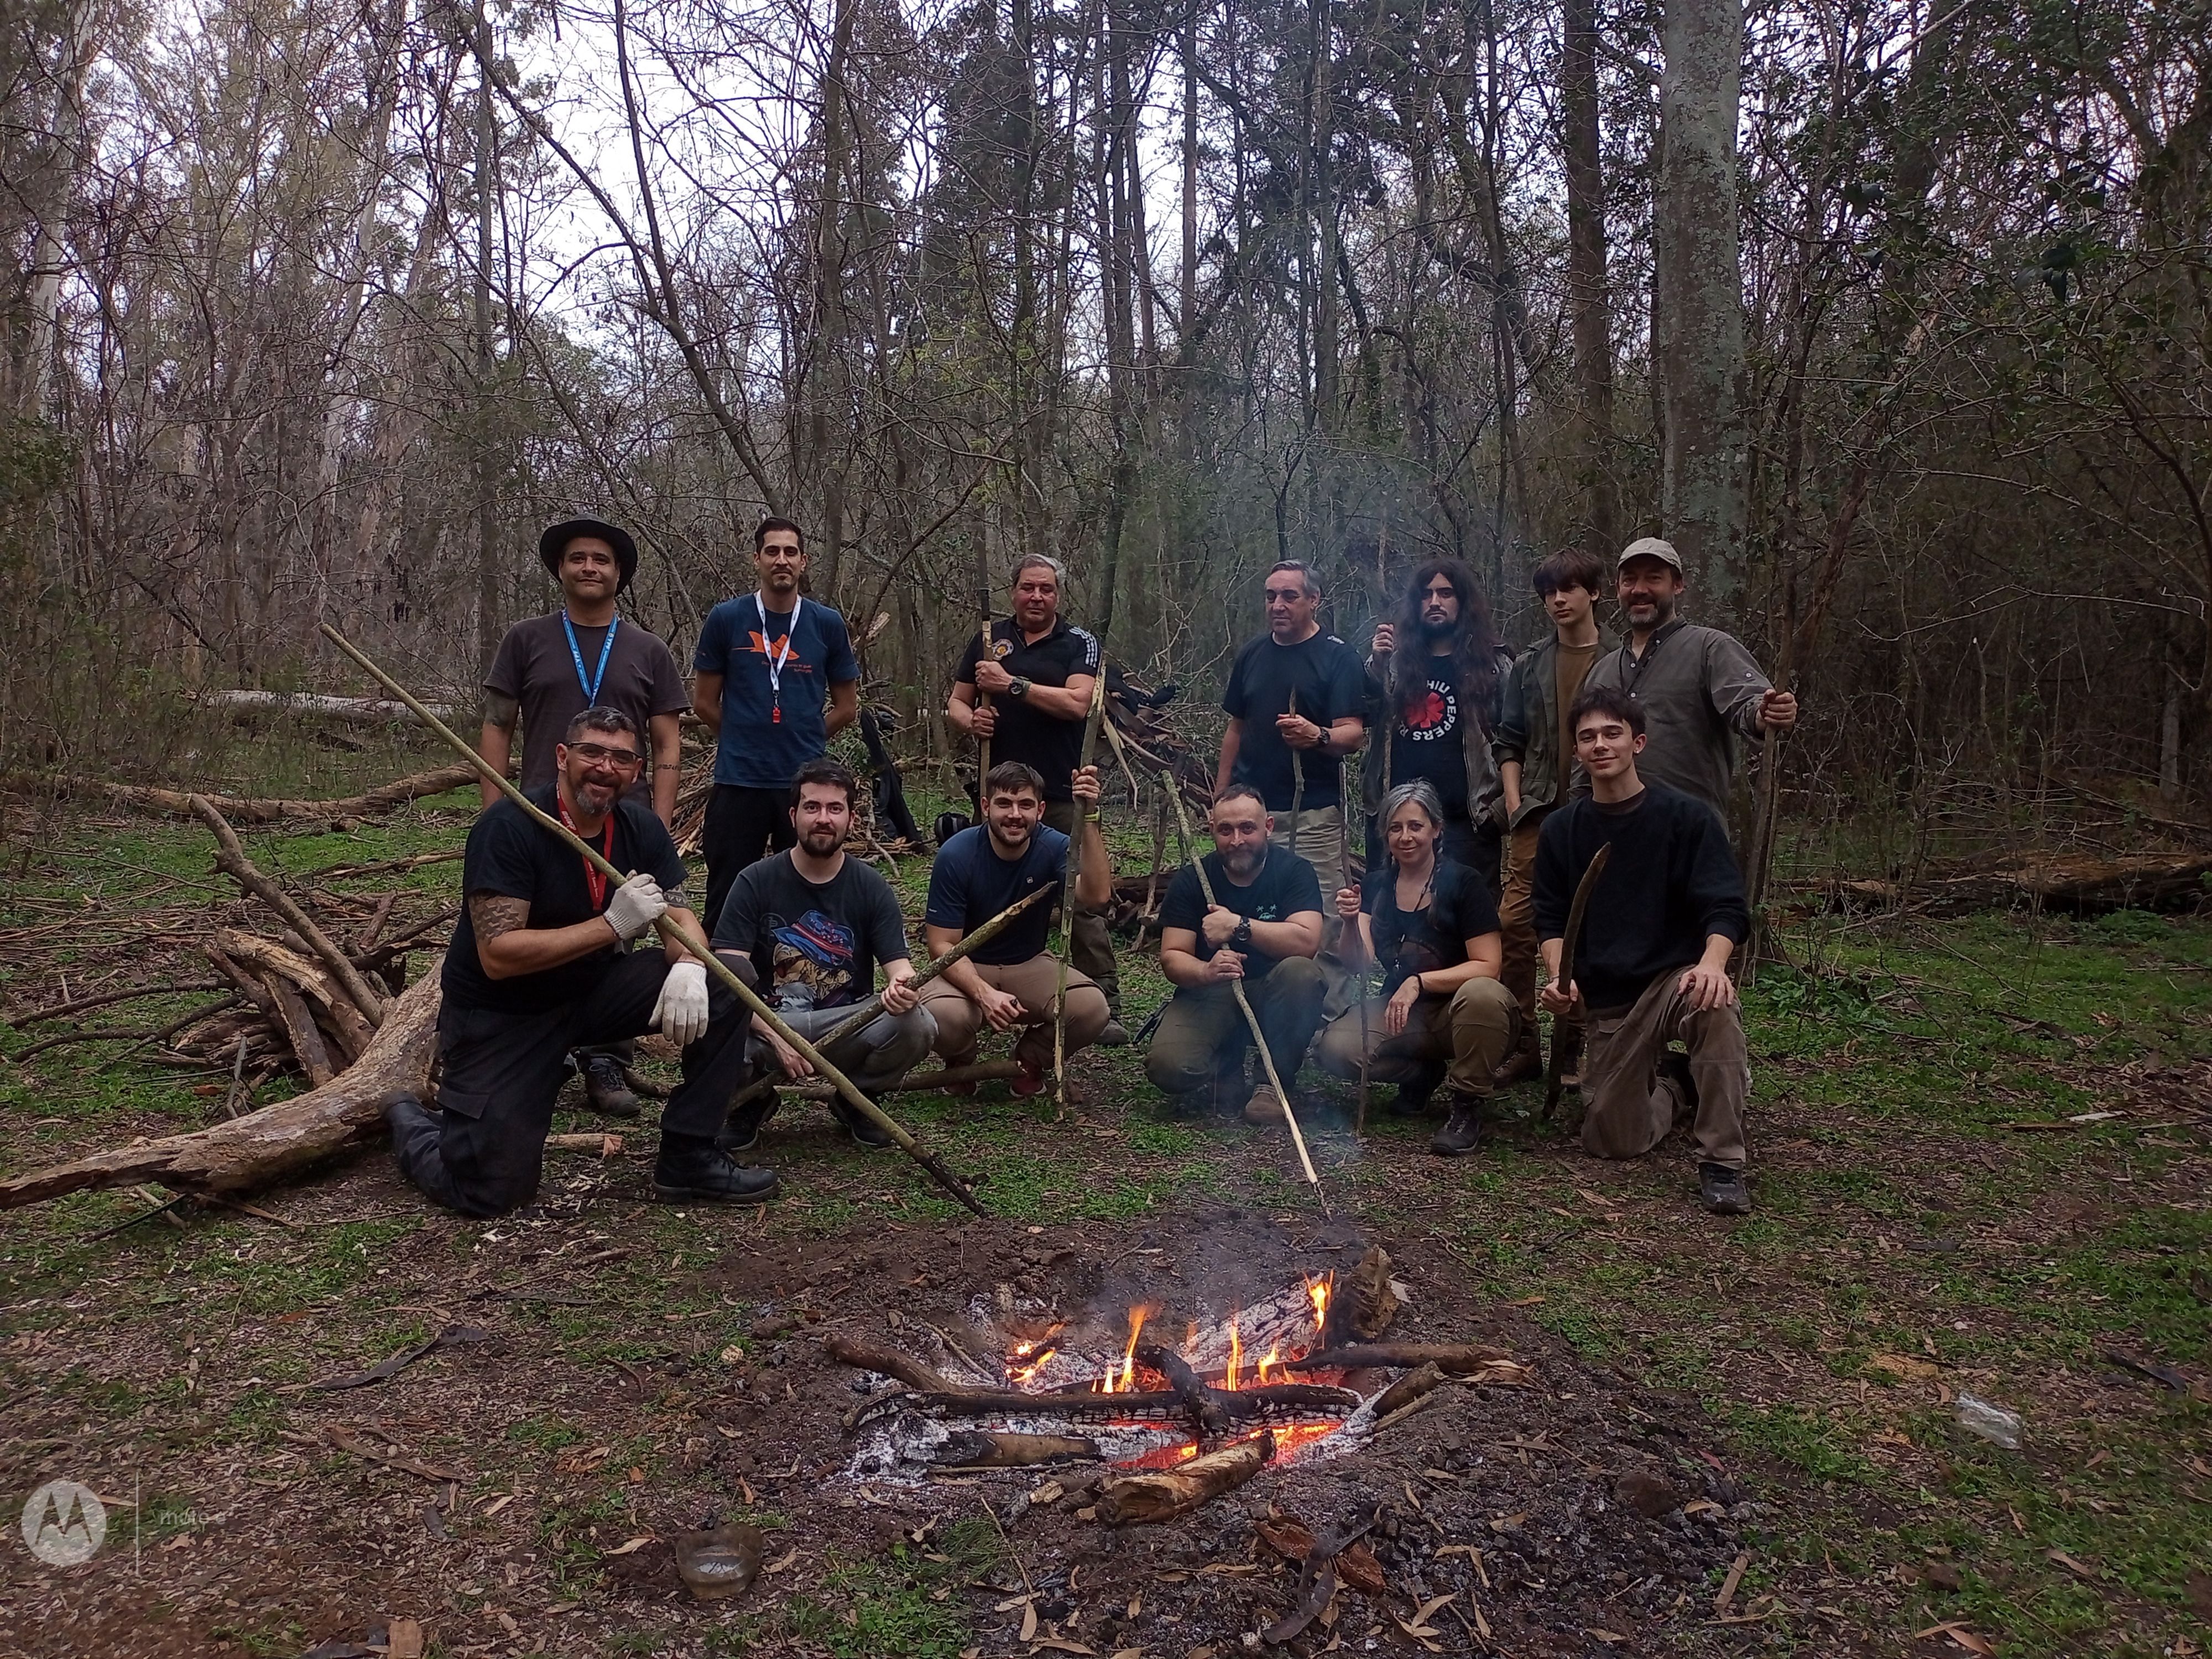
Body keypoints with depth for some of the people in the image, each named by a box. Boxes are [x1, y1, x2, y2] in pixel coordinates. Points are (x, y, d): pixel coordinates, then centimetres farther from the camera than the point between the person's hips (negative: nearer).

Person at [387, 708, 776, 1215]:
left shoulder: (642, 828, -3)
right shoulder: (509, 828, -22)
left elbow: (680, 917, -3)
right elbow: (498, 956, -28)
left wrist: (687, 967, -28)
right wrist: (612, 925, -33)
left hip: (594, 990, 6)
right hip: (500, 1014, -5)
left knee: (730, 979, -14)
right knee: (489, 1193, -10)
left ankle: (687, 1159, -3)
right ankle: (413, 1125, 26)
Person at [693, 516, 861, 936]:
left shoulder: (827, 625, 3)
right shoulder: (726, 619, 0)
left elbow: (846, 707, 11)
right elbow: (704, 703, 7)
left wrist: (803, 742, 9)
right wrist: (744, 741, 12)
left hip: (806, 782, 1)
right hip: (738, 782, -1)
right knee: (727, 901, 5)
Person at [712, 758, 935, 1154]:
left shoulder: (871, 887, 1)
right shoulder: (756, 881, -5)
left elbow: (898, 963, -5)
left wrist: (902, 986, -32)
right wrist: (776, 1038, -28)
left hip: (847, 1028, 1)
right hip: (767, 1024, -1)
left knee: (918, 1026, -29)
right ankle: (752, 1100, 5)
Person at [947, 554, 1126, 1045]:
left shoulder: (1079, 644, 3)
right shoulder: (989, 639, 12)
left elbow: (1077, 703, -14)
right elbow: (956, 703, 15)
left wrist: (1012, 684, -15)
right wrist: (970, 720, -8)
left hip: (1061, 795, -3)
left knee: (1081, 899, -6)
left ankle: (1106, 1005, -3)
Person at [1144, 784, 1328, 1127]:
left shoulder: (1293, 870, -7)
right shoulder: (1191, 879, -3)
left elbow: (1306, 941, -23)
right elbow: (1172, 958, -10)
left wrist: (1239, 925, -31)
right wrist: (1206, 971, -33)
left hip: (1271, 994, 0)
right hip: (1209, 994, 1)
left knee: (1302, 973, -34)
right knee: (1169, 1068, -27)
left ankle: (1273, 1084, -13)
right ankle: (1226, 1066, 11)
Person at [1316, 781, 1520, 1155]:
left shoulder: (1463, 882, -9)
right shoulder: (1377, 885, 5)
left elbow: (1488, 966, -14)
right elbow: (1361, 963, -5)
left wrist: (1419, 983, -24)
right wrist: (1352, 923, -25)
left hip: (1457, 1012, -4)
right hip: (1400, 1013, 4)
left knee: (1482, 994, -38)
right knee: (1334, 1046, -23)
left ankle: (1466, 1104, -15)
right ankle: (1420, 1074, 7)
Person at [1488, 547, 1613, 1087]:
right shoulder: (1530, 667, 15)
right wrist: (1513, 798, 4)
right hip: (1538, 812, 3)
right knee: (1514, 922, -7)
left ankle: (1575, 1047, 11)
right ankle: (1521, 1045, 0)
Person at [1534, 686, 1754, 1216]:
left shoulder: (1686, 816, -6)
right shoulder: (1561, 830, 4)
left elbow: (1726, 908, -11)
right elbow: (1552, 919, 7)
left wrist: (1711, 962, -32)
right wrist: (1559, 977, -13)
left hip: (1675, 978, -3)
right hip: (1605, 1003, 3)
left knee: (1714, 1003, -40)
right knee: (1612, 1142, -4)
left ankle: (1722, 1163, -27)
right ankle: (1674, 1085, 30)